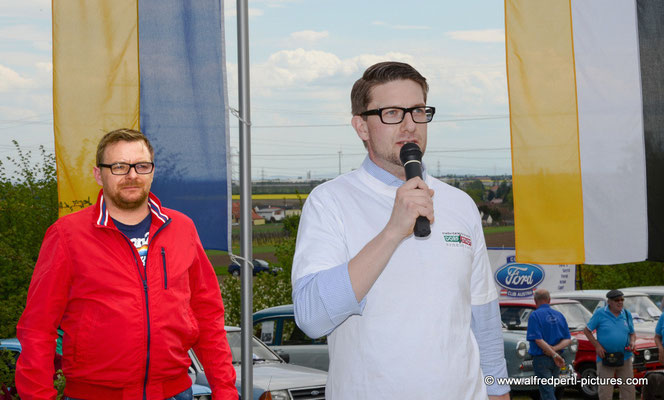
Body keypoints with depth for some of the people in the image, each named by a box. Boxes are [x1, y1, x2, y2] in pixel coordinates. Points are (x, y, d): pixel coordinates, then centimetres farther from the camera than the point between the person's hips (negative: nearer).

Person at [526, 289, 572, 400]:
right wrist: (555, 348, -10)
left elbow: (538, 340, -19)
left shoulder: (535, 315, -10)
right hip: (556, 361, 6)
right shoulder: (559, 315, 9)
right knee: (550, 389, 19)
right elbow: (568, 340, 5)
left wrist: (554, 355, -19)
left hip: (541, 359, -6)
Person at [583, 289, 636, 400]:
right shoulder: (600, 313, -3)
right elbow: (586, 330, 1)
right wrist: (597, 345, -10)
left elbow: (632, 333, 18)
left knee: (629, 390, 5)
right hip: (605, 358, -3)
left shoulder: (627, 314, 9)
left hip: (625, 358, 4)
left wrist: (632, 342, -5)